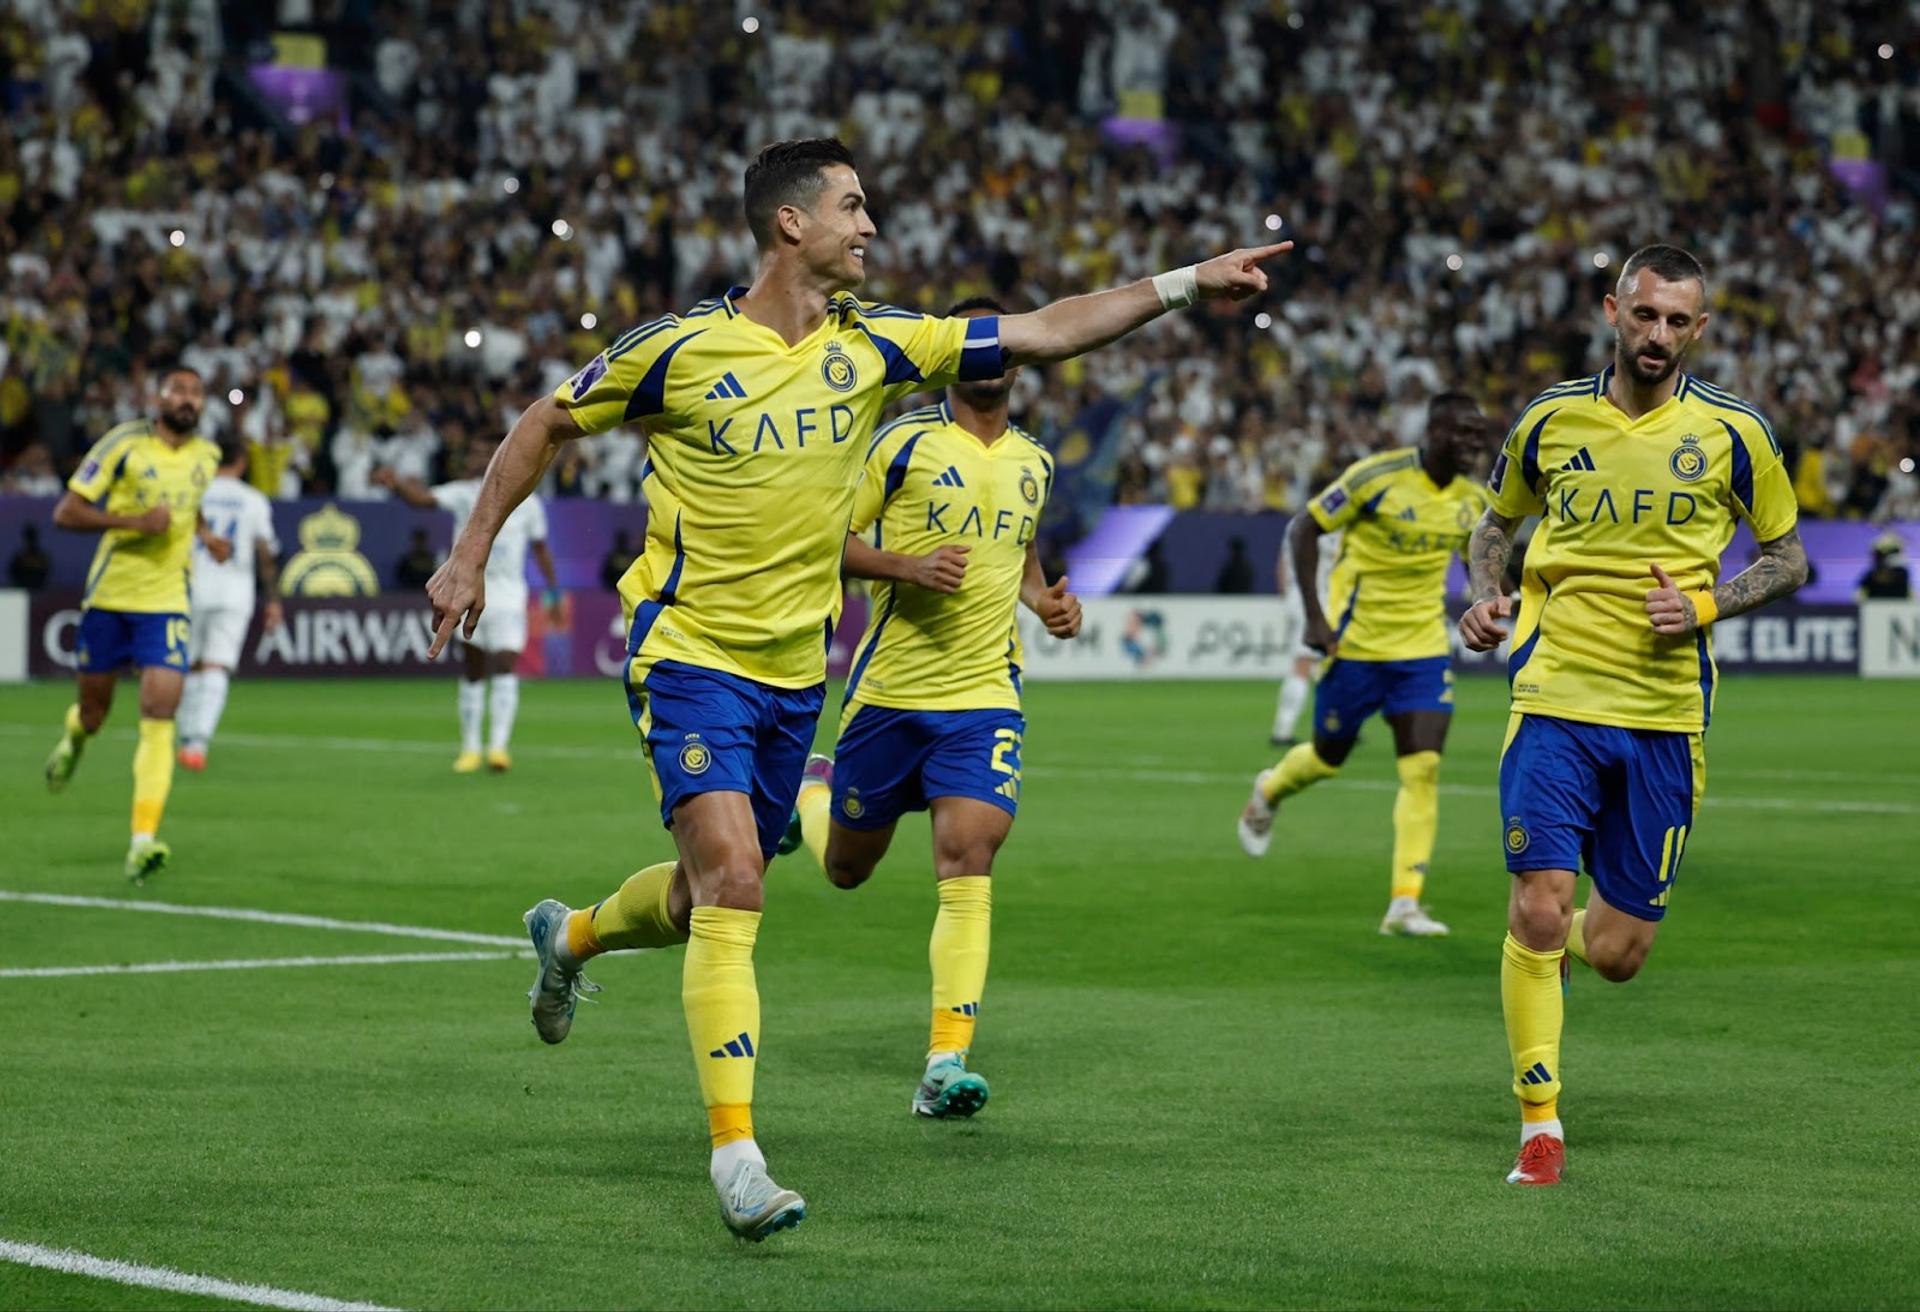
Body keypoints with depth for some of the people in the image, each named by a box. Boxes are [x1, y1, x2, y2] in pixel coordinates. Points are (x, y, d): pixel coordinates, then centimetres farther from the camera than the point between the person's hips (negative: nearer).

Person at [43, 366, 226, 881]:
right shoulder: (123, 444, -8)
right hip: (109, 594, -2)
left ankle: (143, 842, -19)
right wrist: (133, 521, -21)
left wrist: (205, 534, 9)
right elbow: (65, 513, -9)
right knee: (94, 709, 11)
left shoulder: (206, 456, 7)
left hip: (166, 604, 2)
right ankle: (74, 737, 52)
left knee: (160, 715, -15)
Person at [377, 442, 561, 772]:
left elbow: (540, 549, 12)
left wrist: (554, 594, 13)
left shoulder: (527, 503, 1)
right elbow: (424, 497, -18)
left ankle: (499, 746, -19)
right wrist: (397, 484, -38)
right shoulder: (464, 493, -1)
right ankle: (470, 748, 15)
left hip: (508, 595, -1)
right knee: (473, 670, 5)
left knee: (505, 667, -15)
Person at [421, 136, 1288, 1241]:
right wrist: (471, 556, 1)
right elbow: (547, 425, 2)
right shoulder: (680, 349, -11)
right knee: (730, 885, -19)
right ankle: (736, 1149, -17)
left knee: (713, 897, 16)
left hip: (796, 672, 6)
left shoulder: (874, 345, 0)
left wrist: (1187, 283, -6)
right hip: (691, 658, -6)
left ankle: (571, 937, 49)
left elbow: (1044, 332, 0)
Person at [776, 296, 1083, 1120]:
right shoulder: (905, 443, -5)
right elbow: (831, 539, -5)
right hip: (890, 689, -2)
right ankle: (812, 787, 50)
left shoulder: (1033, 463, 11)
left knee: (968, 859, -17)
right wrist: (909, 567, -20)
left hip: (985, 696, 2)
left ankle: (946, 1063, -20)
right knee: (845, 868, 12)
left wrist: (1045, 602, 9)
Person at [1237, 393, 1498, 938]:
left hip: (1425, 648, 4)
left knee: (1423, 769, -10)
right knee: (1328, 758, 12)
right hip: (1357, 643, -4)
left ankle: (1405, 903, -9)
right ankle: (1269, 791, 48)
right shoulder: (1376, 477, -17)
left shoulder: (1473, 499, 0)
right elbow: (1303, 529, -11)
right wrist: (1314, 616, -16)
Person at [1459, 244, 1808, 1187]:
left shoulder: (1732, 432, 0)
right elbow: (1497, 522, 20)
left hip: (1665, 718, 0)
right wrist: (1484, 595, 0)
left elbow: (1788, 557, 9)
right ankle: (1539, 1125, 0)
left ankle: (1559, 943, 41)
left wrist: (1707, 604, -8)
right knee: (1537, 907, -13)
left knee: (1618, 952, 3)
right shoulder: (1551, 419, 3)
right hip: (1555, 698, 0)